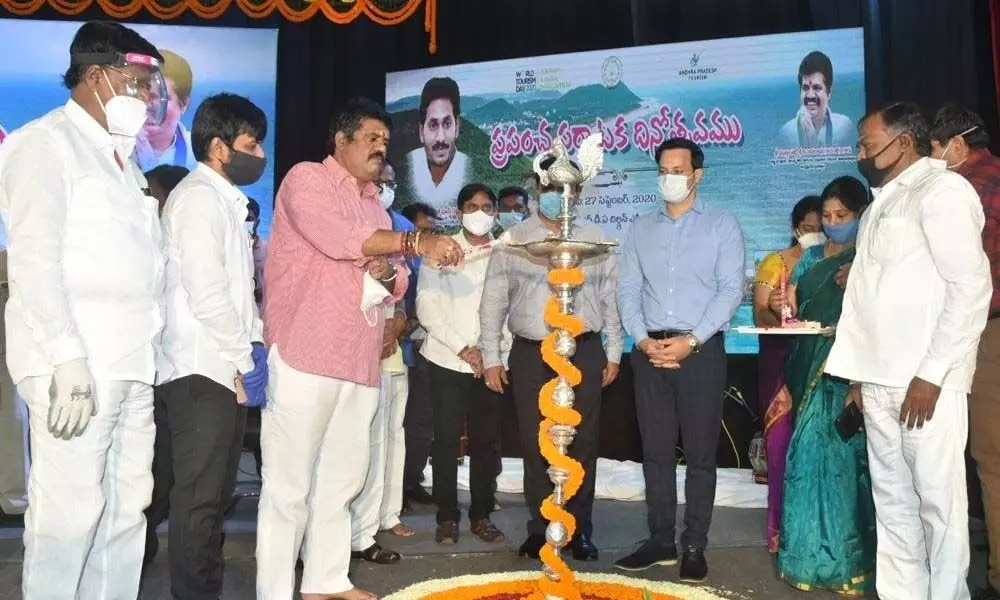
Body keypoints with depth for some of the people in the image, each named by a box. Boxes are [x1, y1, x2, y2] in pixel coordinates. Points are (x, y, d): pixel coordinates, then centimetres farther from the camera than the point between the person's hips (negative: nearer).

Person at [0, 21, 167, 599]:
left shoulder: (121, 157, 21)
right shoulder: (47, 142, -1)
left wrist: (148, 354, 9)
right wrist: (68, 357, -19)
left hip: (132, 365, 7)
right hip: (76, 365, -7)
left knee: (127, 510, 9)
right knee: (70, 512, -5)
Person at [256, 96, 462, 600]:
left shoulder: (374, 205, 22)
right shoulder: (305, 179, 0)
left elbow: (397, 283, 22)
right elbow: (338, 237, -18)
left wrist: (388, 274, -2)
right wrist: (418, 242, -17)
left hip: (359, 362, 8)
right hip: (304, 357, -7)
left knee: (343, 477, 11)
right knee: (289, 483, -2)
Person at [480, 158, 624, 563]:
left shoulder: (595, 240, 8)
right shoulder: (512, 241, 5)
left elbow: (611, 299, 9)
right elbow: (493, 302, 5)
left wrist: (613, 353, 6)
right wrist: (492, 357, 1)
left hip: (584, 352, 1)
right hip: (530, 353, 0)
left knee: (583, 444, 5)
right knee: (535, 446, 6)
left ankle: (580, 530, 19)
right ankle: (540, 529, 19)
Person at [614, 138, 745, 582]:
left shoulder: (722, 225, 2)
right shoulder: (641, 228, 13)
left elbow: (731, 290, -6)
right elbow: (628, 291, 8)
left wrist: (691, 341, -15)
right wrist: (643, 340, -8)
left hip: (702, 350, -3)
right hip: (650, 351, 4)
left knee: (700, 453, 2)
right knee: (655, 451, 8)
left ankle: (694, 546, 12)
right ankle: (660, 541, 19)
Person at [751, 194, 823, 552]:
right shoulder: (775, 263, 10)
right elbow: (760, 312, 2)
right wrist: (783, 323, -19)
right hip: (782, 359, 0)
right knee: (782, 441, -3)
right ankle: (783, 528, 5)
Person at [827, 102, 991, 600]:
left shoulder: (942, 190, -5)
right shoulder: (881, 204, 19)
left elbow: (972, 287, -13)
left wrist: (931, 374, -17)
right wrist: (860, 372, 11)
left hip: (924, 381, -8)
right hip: (879, 380, 8)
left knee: (938, 502, 0)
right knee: (892, 501, 12)